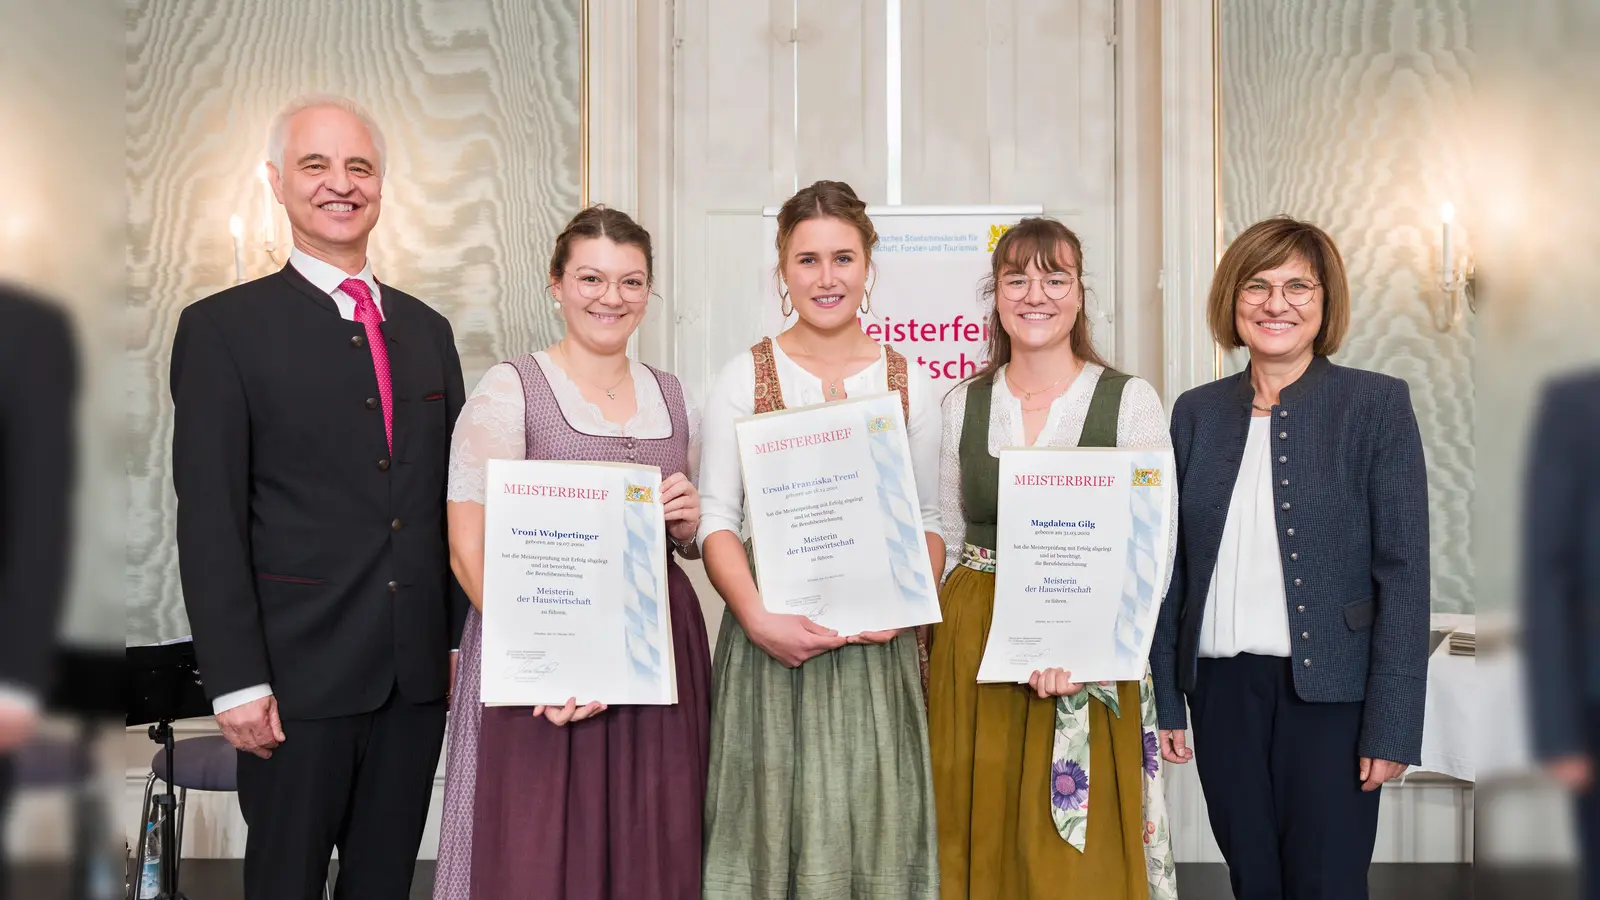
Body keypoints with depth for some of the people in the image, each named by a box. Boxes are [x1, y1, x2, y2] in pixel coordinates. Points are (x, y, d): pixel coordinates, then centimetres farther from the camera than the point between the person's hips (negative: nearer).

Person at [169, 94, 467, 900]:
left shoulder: (426, 328, 12)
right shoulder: (222, 327, -4)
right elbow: (209, 521, -8)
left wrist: (461, 637, 9)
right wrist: (237, 681, -13)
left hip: (419, 673, 5)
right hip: (299, 673, -4)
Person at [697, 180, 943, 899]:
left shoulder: (907, 385, 8)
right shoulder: (744, 377, 3)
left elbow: (928, 521, 9)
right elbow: (716, 517, -2)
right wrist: (758, 617, -16)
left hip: (876, 646, 1)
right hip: (771, 640, -1)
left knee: (872, 821, 4)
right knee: (775, 821, 3)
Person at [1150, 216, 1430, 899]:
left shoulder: (1377, 404, -3)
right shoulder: (1196, 412, 7)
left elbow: (1403, 572, -7)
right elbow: (1172, 567, 9)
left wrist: (1392, 726, -11)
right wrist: (1163, 699, 5)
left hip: (1330, 690, -3)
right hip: (1221, 688, 4)